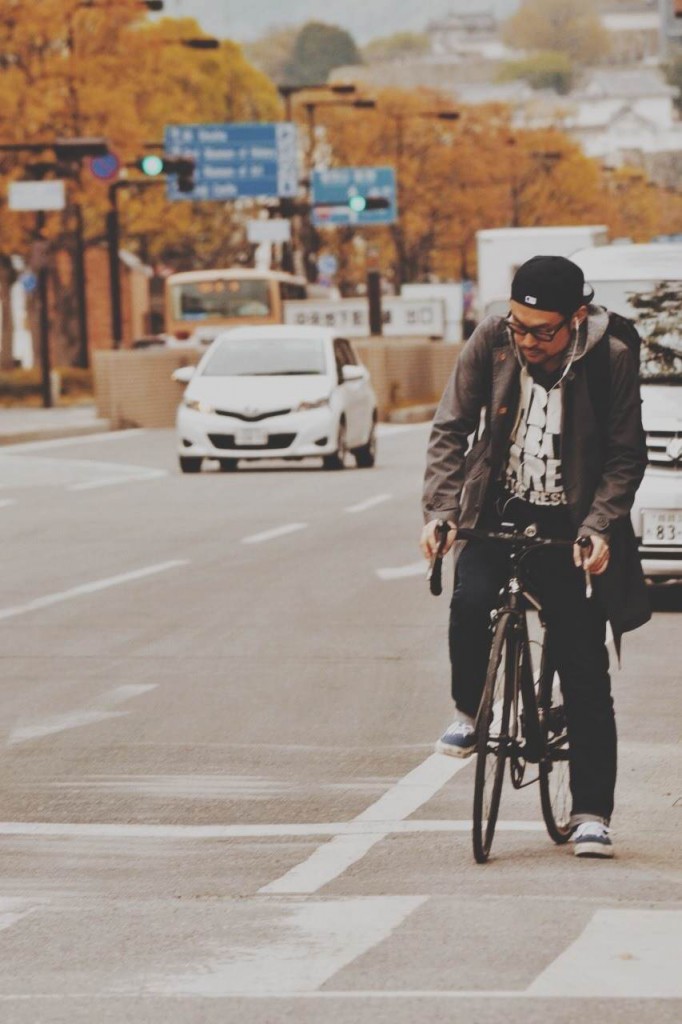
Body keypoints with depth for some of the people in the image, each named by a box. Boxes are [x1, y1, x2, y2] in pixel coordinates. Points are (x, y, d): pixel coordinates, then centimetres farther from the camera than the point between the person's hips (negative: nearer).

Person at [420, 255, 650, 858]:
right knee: (470, 602, -28)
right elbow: (451, 428, -5)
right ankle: (469, 713, 1)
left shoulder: (612, 360, -13)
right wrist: (440, 509, -18)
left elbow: (626, 456, -8)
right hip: (498, 511, 1)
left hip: (568, 525, -1)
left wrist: (599, 526, -23)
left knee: (586, 675, -3)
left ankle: (592, 813, 6)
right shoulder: (491, 343, -9)